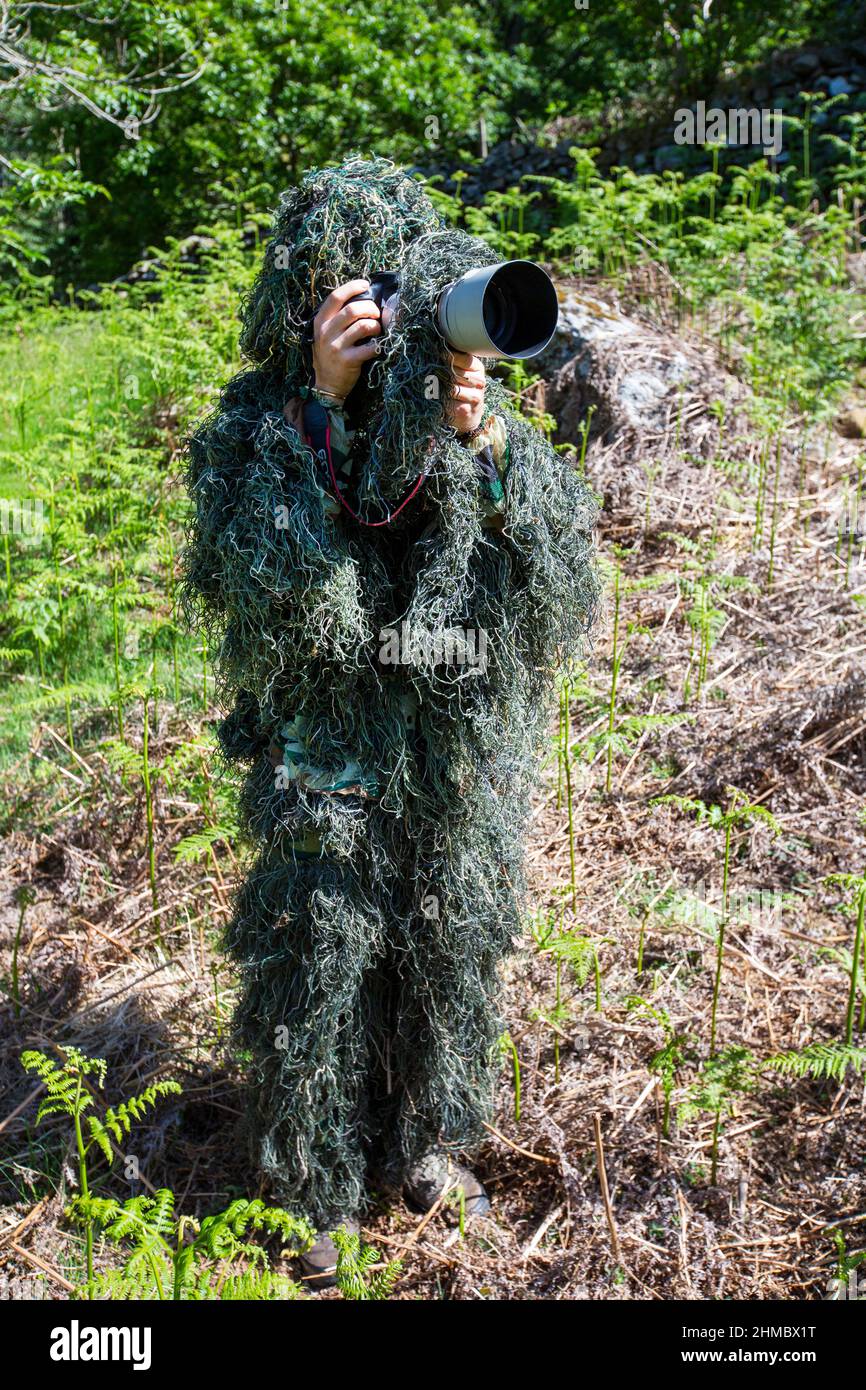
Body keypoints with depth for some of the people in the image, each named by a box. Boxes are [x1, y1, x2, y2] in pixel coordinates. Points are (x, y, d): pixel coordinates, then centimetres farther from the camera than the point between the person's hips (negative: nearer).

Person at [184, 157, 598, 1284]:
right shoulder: (257, 423, -9)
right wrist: (322, 403, -27)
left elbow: (566, 565, -9)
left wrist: (486, 440, -24)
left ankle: (425, 1141, 45)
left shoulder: (479, 405, -2)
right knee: (319, 966, 9)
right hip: (325, 758, -3)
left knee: (450, 949, 18)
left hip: (460, 754, 3)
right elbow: (257, 578, -25)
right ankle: (313, 1188, 34)